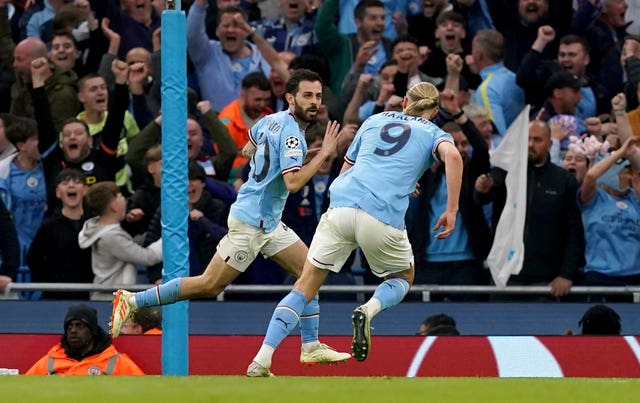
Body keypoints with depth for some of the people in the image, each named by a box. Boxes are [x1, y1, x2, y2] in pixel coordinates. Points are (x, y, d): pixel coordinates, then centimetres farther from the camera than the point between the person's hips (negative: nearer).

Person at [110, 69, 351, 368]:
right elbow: (293, 183, -30)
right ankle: (131, 301, -1)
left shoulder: (272, 120, 8)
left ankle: (311, 347, 8)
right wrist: (323, 155, -24)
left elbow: (247, 149, 24)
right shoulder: (291, 134, -20)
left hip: (268, 222, 10)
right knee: (210, 285, -7)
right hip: (251, 222, -10)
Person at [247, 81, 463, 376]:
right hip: (384, 216, -2)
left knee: (306, 286, 8)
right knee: (403, 278, 26)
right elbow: (452, 155, -7)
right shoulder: (433, 134, 17)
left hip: (342, 205, 2)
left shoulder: (375, 121, 26)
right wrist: (451, 211, -6)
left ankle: (262, 360, -8)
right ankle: (368, 311, -8)